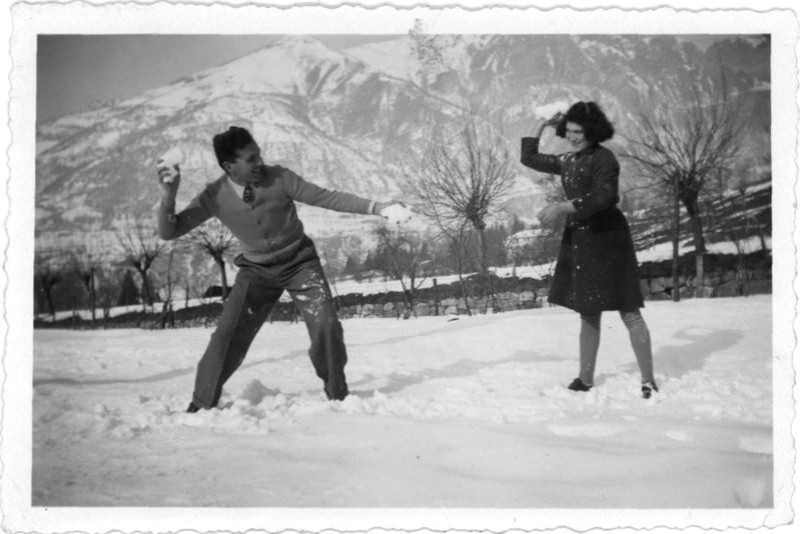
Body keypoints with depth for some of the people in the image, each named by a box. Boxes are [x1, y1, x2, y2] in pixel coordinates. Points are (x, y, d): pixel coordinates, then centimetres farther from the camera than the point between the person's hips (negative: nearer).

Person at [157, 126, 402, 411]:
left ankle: (337, 396, 9)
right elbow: (169, 231, -14)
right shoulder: (214, 196, -15)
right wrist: (168, 195, -32)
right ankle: (202, 404, 7)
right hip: (257, 269, 1)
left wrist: (375, 207, -23)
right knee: (228, 334, -11)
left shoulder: (278, 178, -20)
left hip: (300, 262, -1)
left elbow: (326, 197, -17)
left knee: (326, 326, -15)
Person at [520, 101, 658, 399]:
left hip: (606, 240, -8)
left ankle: (648, 382, -2)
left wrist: (563, 207, -29)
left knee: (629, 311, -6)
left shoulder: (603, 158, -9)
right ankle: (585, 381, 23)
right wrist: (539, 126, 19)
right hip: (577, 241, 8)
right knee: (588, 314, 14)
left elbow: (604, 196, -24)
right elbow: (529, 159, 25)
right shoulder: (567, 162, 13)